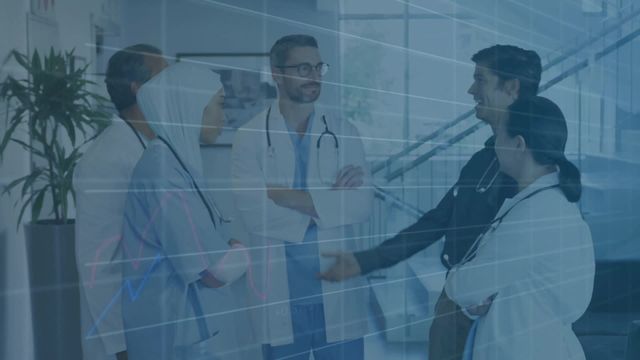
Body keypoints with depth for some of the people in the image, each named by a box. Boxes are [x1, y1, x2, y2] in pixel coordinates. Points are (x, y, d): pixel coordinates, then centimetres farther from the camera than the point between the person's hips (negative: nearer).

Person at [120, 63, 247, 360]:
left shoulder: (179, 161, 8)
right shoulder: (163, 166, -19)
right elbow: (214, 271, -22)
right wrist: (239, 254, -4)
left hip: (195, 325, 9)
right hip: (184, 334, -9)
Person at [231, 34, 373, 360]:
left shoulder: (343, 132, 5)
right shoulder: (250, 137, -1)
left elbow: (362, 205, -7)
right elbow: (253, 213, -13)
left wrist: (291, 196, -15)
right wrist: (328, 202, -11)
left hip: (337, 289, 1)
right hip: (279, 295, -1)